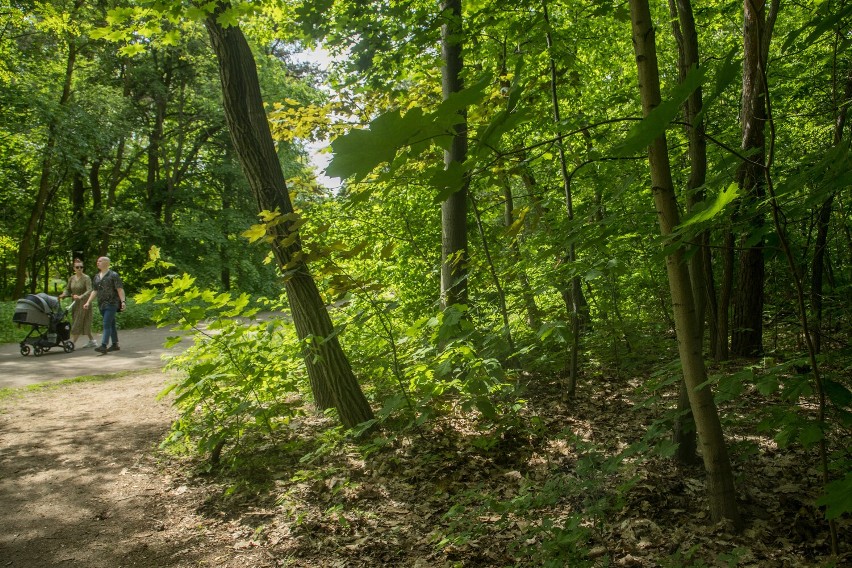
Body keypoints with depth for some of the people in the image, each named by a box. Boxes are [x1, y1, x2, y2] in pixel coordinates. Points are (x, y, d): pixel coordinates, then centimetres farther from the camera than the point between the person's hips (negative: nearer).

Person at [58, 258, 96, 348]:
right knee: (83, 324, 12)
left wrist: (80, 297, -38)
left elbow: (89, 291, -23)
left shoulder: (86, 278, -12)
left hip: (83, 303, -7)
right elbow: (68, 290, 9)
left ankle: (72, 343, -8)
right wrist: (63, 295, -12)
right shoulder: (71, 278, 8)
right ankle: (92, 341, 22)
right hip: (75, 303, 7)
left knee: (78, 323, -8)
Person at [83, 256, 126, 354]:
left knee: (106, 324, -13)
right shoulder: (96, 277, 15)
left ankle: (103, 346, -18)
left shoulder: (113, 275, -5)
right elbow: (94, 291, 16)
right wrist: (88, 302, 7)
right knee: (111, 324, 12)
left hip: (111, 304, -7)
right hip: (102, 304, 7)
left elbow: (120, 289, -11)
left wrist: (123, 301, -21)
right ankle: (115, 345, 18)